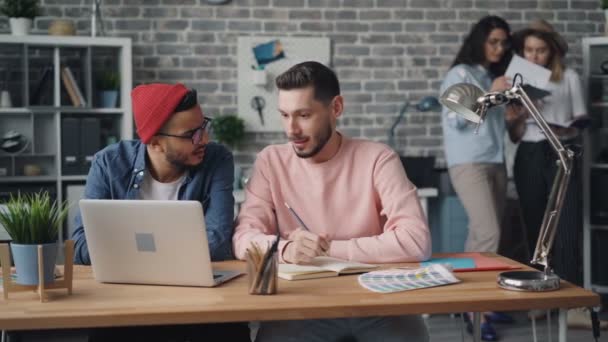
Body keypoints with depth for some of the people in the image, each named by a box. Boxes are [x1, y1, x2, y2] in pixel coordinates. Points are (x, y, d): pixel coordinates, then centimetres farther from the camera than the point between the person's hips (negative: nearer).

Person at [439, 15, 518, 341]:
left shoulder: (494, 77, 17)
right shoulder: (460, 74, -2)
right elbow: (455, 119, -11)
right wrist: (490, 94, -13)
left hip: (496, 163, 7)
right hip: (468, 164, -7)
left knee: (481, 235, 6)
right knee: (489, 234, -16)